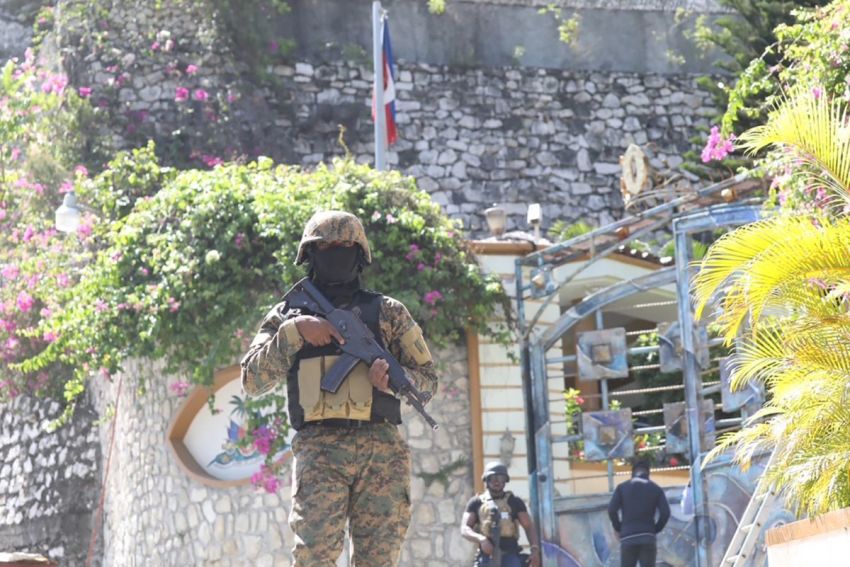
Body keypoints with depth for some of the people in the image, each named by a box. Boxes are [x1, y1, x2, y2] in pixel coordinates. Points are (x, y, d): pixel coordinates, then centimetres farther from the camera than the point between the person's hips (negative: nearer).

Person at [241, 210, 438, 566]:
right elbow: (252, 381, 4)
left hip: (382, 451, 1)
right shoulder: (287, 315, 15)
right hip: (318, 452, -1)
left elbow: (428, 378, 13)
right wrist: (294, 332, -8)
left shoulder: (387, 312, 15)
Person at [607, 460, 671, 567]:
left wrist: (618, 529, 11)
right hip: (647, 538, 0)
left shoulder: (622, 487, 9)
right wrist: (655, 530, 10)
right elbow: (665, 513, -3)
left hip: (628, 538, 0)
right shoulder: (656, 489, 9)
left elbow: (612, 510, -3)